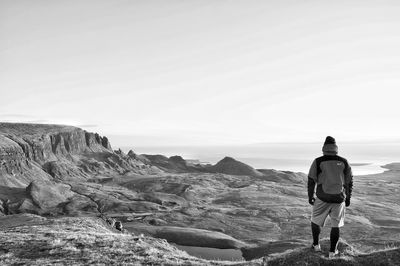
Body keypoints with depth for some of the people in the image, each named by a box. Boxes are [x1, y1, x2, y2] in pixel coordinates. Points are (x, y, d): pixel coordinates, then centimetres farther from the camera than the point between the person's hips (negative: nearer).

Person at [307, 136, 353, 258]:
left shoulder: (318, 162, -7)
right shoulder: (344, 162, 0)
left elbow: (311, 181, -5)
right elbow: (349, 182, 5)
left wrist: (310, 197, 7)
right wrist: (348, 198, 16)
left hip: (322, 198, -1)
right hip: (339, 198, 2)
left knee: (316, 220, 21)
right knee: (336, 225, 17)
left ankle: (316, 244, 29)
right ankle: (332, 251, 19)